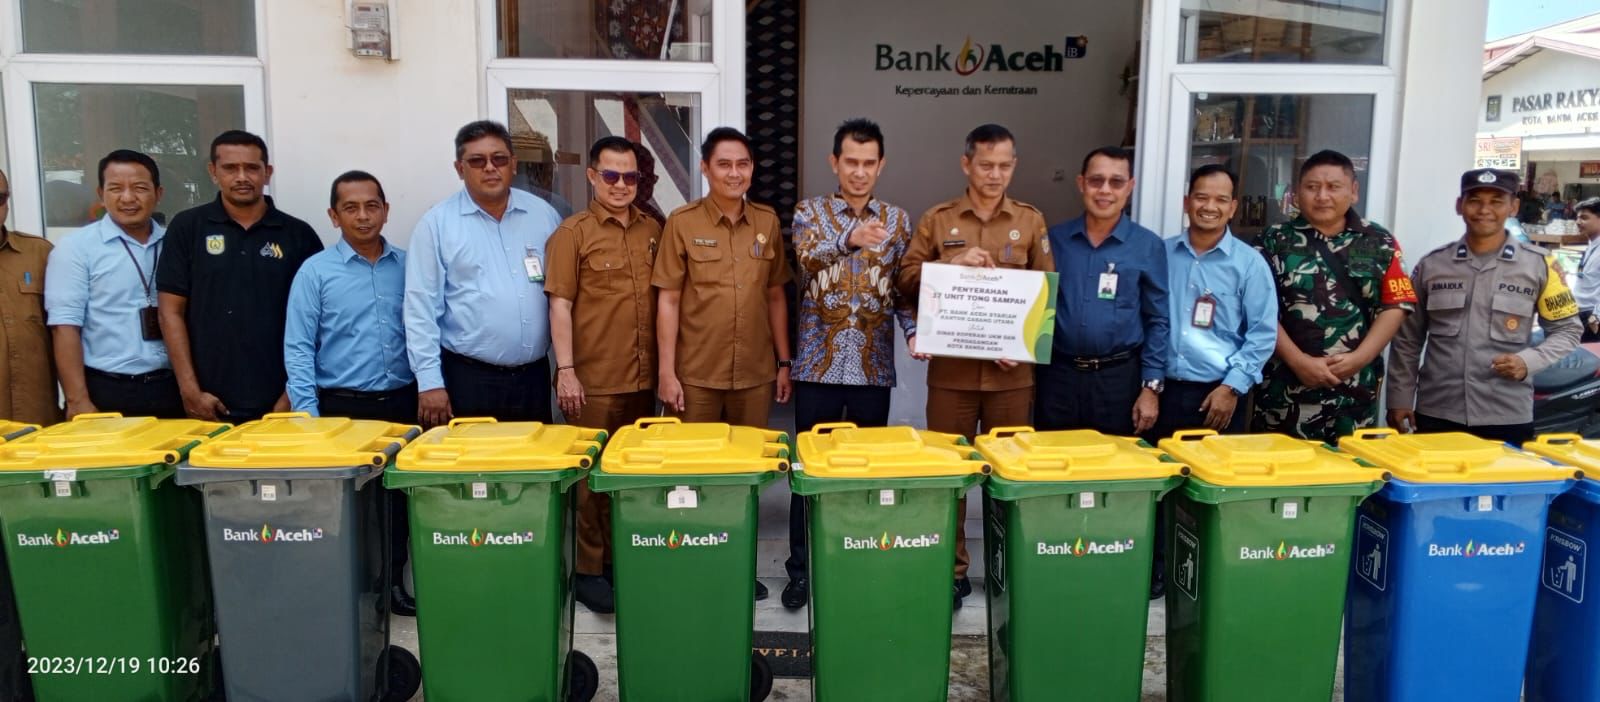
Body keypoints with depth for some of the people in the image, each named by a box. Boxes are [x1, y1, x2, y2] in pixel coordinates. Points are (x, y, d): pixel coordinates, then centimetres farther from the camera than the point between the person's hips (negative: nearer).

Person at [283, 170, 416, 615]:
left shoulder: (408, 267, 5)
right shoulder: (315, 271, -2)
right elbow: (298, 347, -5)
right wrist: (307, 414, -12)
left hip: (401, 404, 3)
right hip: (343, 408, -2)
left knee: (397, 497, 10)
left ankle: (392, 582, 23)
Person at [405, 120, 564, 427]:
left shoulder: (543, 214, 6)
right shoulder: (436, 224, -3)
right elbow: (422, 308, -5)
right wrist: (430, 381, -10)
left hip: (534, 376, 3)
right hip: (468, 379, -3)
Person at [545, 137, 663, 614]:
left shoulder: (653, 231, 9)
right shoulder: (573, 233, -3)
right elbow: (559, 305, -7)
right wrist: (566, 370, -14)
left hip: (643, 377, 5)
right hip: (593, 379, -4)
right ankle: (588, 570, 16)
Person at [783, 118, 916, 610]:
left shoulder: (898, 221, 8)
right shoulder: (810, 212, 1)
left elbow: (907, 290, 6)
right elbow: (810, 256, -20)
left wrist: (914, 330, -14)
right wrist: (850, 239, -40)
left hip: (874, 367, 2)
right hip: (819, 365, -1)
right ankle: (801, 569, 17)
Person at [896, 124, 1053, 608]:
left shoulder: (1031, 221, 7)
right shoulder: (936, 220, 5)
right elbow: (907, 282, 3)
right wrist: (951, 264, -13)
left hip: (1012, 370, 1)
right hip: (951, 368, 0)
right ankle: (951, 568, 16)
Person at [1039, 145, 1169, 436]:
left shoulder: (1148, 246, -1)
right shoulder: (1054, 239, 3)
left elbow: (1157, 321, 0)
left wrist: (1151, 387, -5)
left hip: (1119, 378, -1)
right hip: (1057, 375, 1)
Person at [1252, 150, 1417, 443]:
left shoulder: (1379, 243, 8)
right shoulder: (1274, 242, 2)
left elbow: (1396, 305, 5)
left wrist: (1359, 358, -8)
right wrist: (1299, 361, -12)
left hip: (1355, 391, 2)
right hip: (1286, 389, -2)